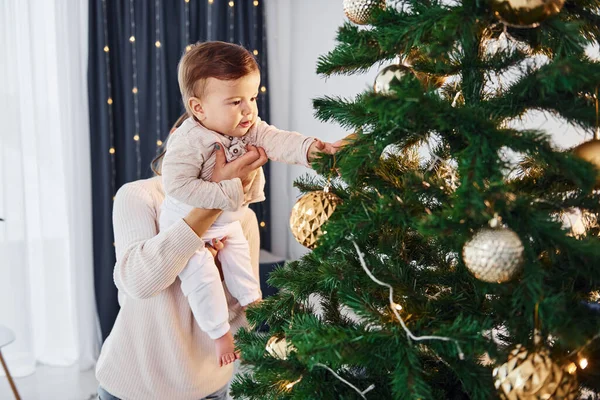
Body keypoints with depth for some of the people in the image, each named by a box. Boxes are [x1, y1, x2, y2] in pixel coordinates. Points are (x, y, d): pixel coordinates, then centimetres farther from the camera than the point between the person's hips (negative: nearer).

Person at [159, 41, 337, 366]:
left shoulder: (249, 128, -11)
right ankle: (221, 333, 12)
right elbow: (177, 184, -37)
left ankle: (253, 304, 44)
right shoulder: (189, 141, -32)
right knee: (202, 276, -6)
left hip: (227, 222, 7)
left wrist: (309, 147, -44)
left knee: (239, 260, 21)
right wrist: (227, 194, -38)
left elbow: (276, 140, -24)